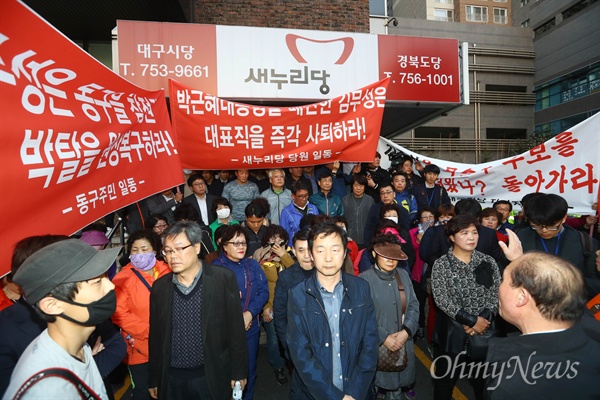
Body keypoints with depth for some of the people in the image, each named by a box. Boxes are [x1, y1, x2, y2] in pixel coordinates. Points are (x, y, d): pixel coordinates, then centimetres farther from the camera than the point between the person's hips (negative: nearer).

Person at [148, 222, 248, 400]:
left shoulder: (224, 279, -13)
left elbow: (236, 329, -8)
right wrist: (154, 379, 10)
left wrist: (238, 371, -4)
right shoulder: (160, 286, -2)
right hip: (171, 378, 3)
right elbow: (155, 336, 6)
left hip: (212, 376, -3)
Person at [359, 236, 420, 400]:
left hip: (403, 343, 4)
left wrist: (406, 331, -11)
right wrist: (384, 337, -17)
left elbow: (414, 306, 2)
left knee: (397, 385, 19)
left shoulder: (403, 275, 1)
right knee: (380, 383, 13)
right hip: (377, 346, -4)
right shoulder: (364, 279, -15)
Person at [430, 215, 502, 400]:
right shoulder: (441, 265, -8)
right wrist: (472, 320, -18)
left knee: (484, 382, 18)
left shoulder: (488, 261, 2)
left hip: (484, 332, 3)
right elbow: (441, 300, -15)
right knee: (445, 382, 12)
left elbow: (497, 294, -2)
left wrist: (484, 318, -16)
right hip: (452, 333, -2)